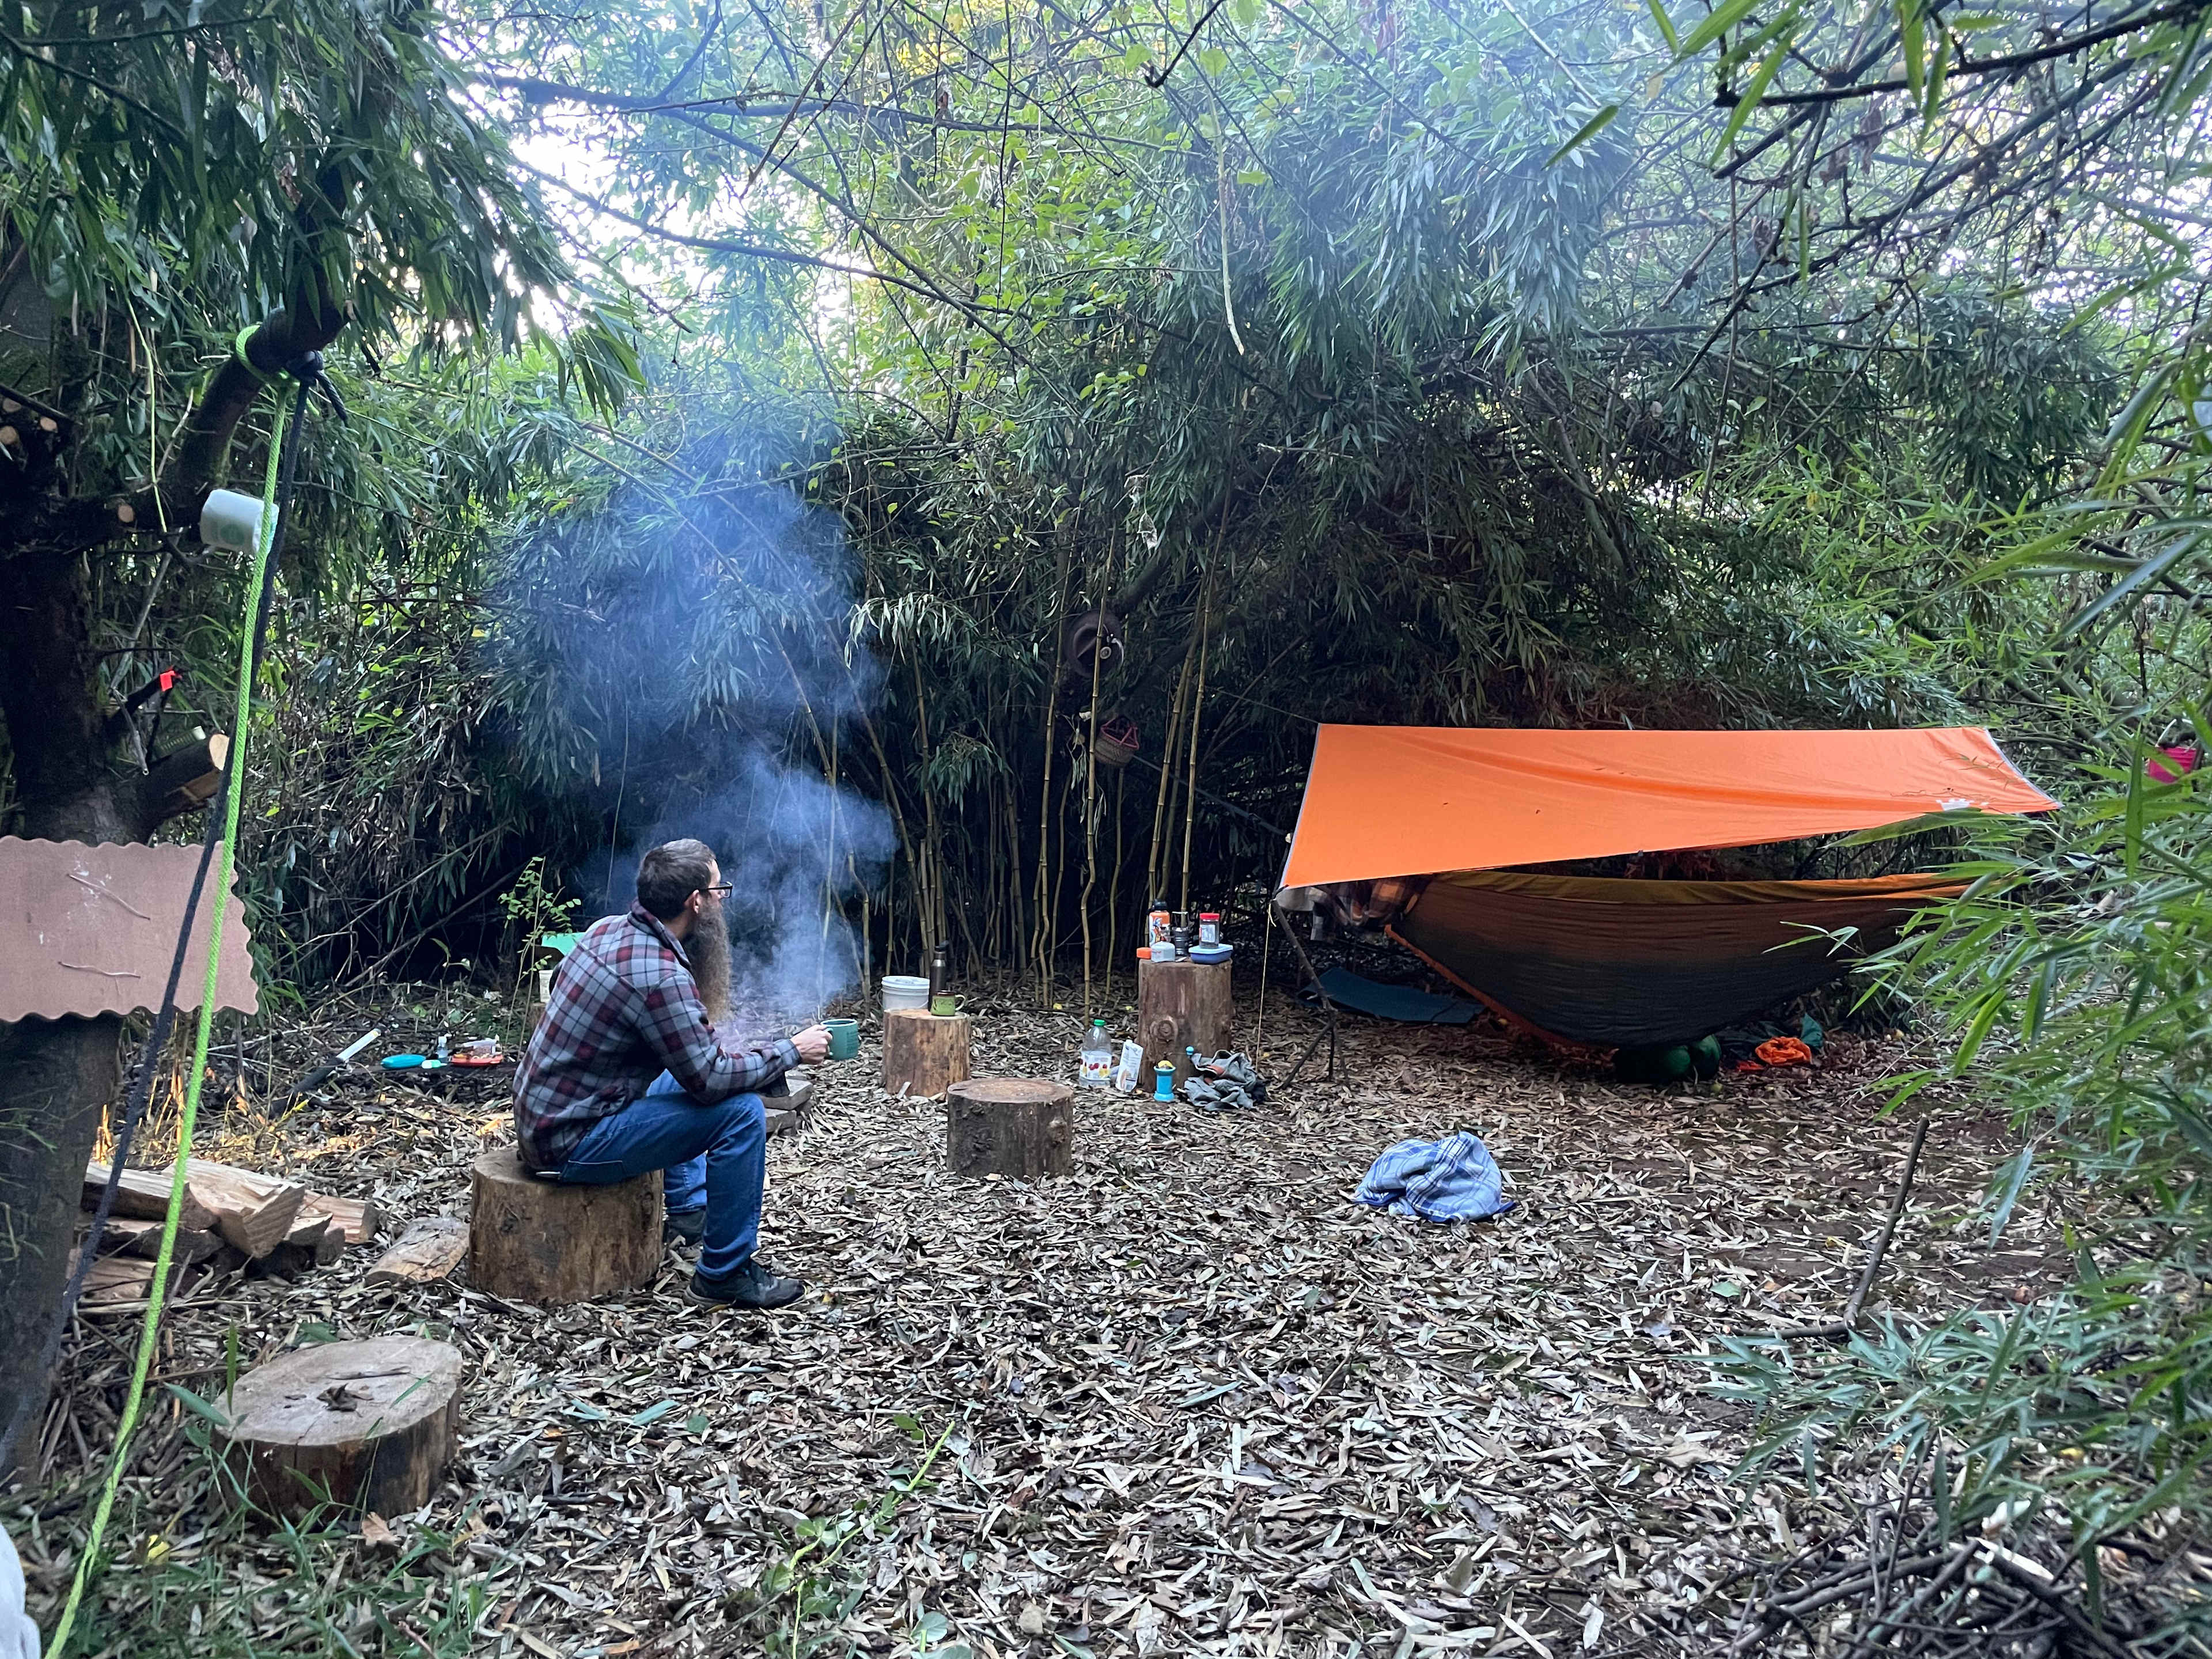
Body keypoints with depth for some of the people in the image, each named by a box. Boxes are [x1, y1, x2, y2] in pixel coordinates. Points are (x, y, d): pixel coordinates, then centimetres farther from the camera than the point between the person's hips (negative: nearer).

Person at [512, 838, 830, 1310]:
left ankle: (688, 1212, 34)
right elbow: (710, 1077, -20)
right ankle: (725, 1273, -3)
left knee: (677, 1079, 29)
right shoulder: (661, 976, -26)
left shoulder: (608, 929, 2)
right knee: (741, 1111, -15)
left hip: (538, 1114, 10)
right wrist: (792, 1051, -9)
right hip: (571, 1145, -10)